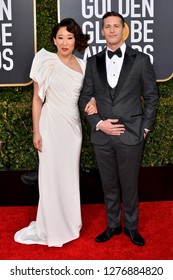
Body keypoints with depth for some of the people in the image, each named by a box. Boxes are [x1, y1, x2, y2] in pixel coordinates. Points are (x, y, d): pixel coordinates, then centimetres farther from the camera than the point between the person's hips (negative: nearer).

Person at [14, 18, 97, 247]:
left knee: (70, 175, 12)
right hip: (51, 125, -4)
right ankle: (50, 226, 18)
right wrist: (36, 131, -8)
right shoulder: (46, 61, -7)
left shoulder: (83, 65, 4)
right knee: (51, 175, 3)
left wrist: (93, 101, -7)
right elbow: (37, 99, -5)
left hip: (73, 126, 4)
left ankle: (68, 221, 28)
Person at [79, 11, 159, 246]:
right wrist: (98, 123, -6)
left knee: (129, 185, 9)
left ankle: (131, 227, 28)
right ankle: (113, 225, 30)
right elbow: (85, 97, 7)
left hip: (131, 136, -2)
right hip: (102, 136, 2)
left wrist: (145, 128, -2)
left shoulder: (141, 60, -1)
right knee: (109, 185, 14)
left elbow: (151, 97, 3)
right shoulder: (93, 62, 6)